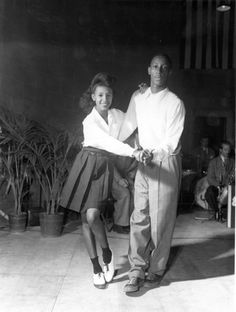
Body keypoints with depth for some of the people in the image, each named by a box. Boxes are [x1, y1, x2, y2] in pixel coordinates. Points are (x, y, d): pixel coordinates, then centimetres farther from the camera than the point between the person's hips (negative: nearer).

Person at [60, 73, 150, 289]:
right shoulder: (89, 121, -8)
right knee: (86, 219, 3)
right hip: (87, 166, -1)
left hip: (105, 168, 1)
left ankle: (107, 252, 10)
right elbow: (108, 142, -24)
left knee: (93, 216, -17)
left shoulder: (118, 115, 5)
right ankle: (96, 267, 17)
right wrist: (133, 152, -37)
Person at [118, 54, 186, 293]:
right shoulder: (137, 97, 7)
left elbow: (171, 142, -11)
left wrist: (152, 153, -20)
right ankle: (137, 270, 12)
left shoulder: (175, 103, -8)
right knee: (139, 217, 3)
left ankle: (157, 269, 21)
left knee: (161, 219, 4)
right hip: (143, 162, 4)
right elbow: (128, 125, 17)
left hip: (165, 162, -4)